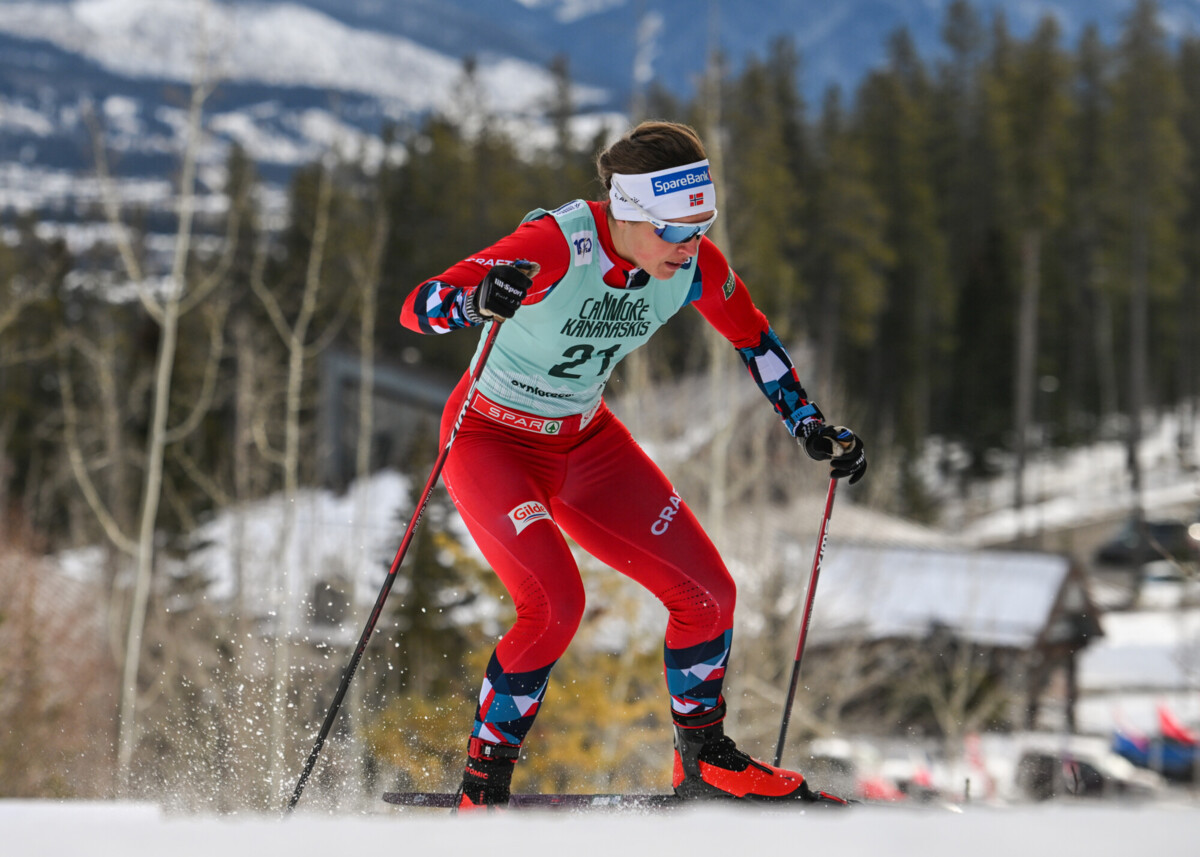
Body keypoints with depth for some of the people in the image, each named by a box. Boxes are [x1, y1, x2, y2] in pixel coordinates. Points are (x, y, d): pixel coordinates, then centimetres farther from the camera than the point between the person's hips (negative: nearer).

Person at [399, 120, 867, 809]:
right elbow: (417, 307, -36)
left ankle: (704, 760, 22)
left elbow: (752, 334, 7)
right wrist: (476, 301, -57)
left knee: (708, 592, -1)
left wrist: (811, 427, 3)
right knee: (555, 604, -26)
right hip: (493, 440, -6)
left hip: (586, 440, 6)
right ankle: (481, 787, -10)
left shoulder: (695, 266, -15)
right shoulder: (557, 247, -32)